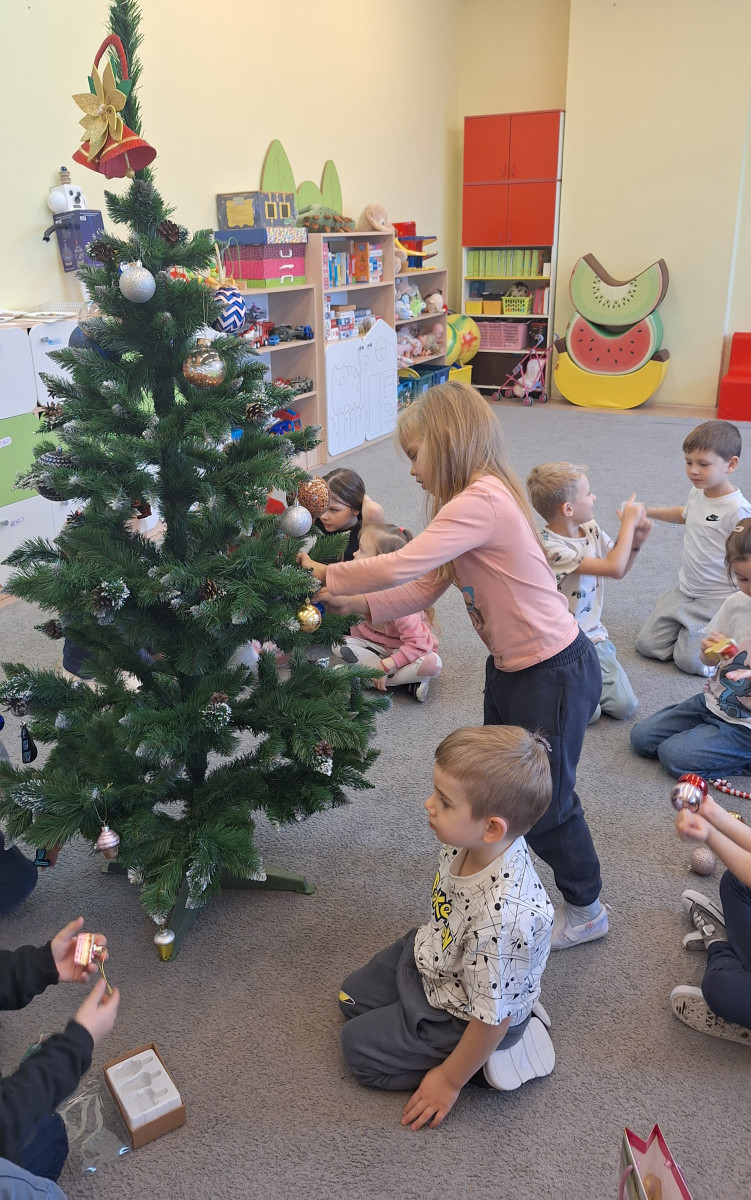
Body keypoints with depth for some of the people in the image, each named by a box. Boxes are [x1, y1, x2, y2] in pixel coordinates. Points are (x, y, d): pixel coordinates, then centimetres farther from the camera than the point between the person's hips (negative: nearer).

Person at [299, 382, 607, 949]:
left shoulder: (480, 502, -26)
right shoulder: (480, 499, 7)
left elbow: (402, 566, -30)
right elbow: (424, 588, 5)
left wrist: (327, 576, -15)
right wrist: (353, 604, -4)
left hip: (555, 672, -10)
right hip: (511, 667, 10)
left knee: (544, 801, 7)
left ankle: (585, 908, 31)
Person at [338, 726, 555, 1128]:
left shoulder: (503, 915, -45)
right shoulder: (469, 843, -22)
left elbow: (493, 1015, -30)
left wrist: (450, 1080, -16)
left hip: (462, 1015, -7)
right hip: (432, 959, 8)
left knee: (359, 1048, 2)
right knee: (353, 997, 23)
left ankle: (494, 1060, 7)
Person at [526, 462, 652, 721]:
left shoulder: (591, 529, 1)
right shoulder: (550, 547, -25)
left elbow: (620, 569, 14)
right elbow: (614, 568, -30)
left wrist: (635, 542, -4)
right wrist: (628, 523, -19)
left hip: (593, 635, 7)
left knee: (625, 706, -4)